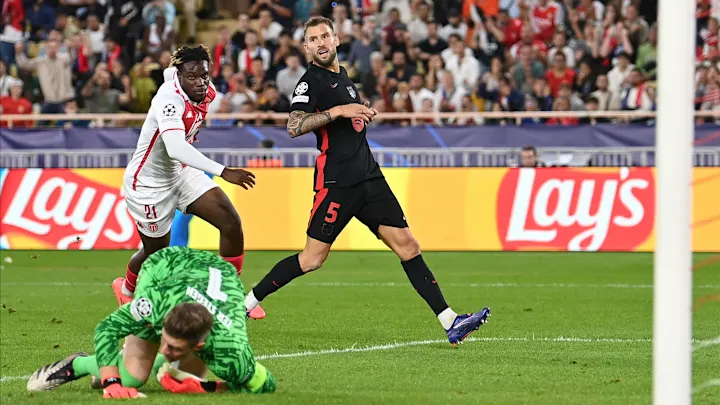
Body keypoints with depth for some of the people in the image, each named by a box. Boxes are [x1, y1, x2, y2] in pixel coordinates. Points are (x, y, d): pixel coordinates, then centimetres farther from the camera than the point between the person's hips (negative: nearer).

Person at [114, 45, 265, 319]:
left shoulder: (207, 92, -9)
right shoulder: (170, 100, -34)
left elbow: (169, 71, 15)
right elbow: (176, 149, -49)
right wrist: (223, 172, -54)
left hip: (181, 173, 7)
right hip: (149, 184, -7)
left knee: (231, 222, -9)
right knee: (157, 251, 12)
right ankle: (126, 288, 46)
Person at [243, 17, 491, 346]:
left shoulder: (341, 75, 18)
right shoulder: (310, 81, -6)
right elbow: (294, 127, -22)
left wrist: (361, 114, 17)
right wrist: (338, 111, -24)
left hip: (368, 177, 7)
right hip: (336, 182, -7)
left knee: (407, 246, -1)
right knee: (312, 259, -6)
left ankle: (450, 322, -5)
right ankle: (247, 302, 9)